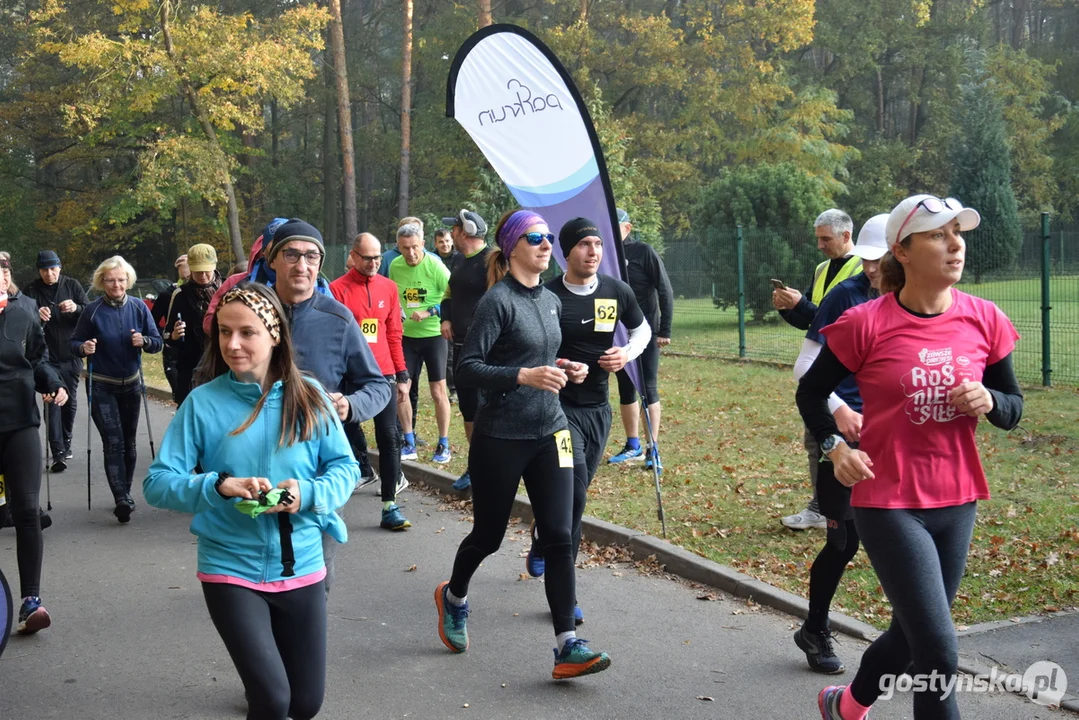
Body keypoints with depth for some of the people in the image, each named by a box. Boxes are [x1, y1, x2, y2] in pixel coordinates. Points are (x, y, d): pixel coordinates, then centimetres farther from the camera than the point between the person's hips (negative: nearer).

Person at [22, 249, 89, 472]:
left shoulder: (72, 285, 2)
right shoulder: (31, 290, -3)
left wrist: (77, 308, -23)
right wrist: (36, 315, -32)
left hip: (71, 355, 2)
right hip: (47, 356, -2)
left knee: (70, 401, 12)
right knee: (52, 402, -9)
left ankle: (66, 443, 29)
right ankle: (58, 453, -12)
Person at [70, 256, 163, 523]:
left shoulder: (138, 307, -3)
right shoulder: (93, 310, -9)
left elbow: (157, 342, 0)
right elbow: (74, 343, -3)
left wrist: (144, 341, -21)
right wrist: (84, 348, -24)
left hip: (131, 384, 3)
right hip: (102, 387, -3)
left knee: (129, 442, 12)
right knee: (113, 442, -13)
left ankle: (125, 494, 26)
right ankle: (122, 499, -17)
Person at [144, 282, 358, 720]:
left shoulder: (308, 396, -4)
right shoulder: (203, 402, -8)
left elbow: (345, 467, 0)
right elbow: (157, 483, -10)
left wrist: (308, 494, -19)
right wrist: (219, 486, -27)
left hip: (301, 567, 2)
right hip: (231, 570, -2)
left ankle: (259, 671, 46)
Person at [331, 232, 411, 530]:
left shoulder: (388, 287, 8)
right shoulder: (338, 289, -4)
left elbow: (394, 334, 11)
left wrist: (402, 376, 10)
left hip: (383, 374, 3)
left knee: (389, 437, -1)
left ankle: (390, 506, 3)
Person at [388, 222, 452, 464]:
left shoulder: (435, 266, -16)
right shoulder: (394, 266, -2)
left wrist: (429, 312, -22)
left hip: (433, 335, -4)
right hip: (406, 335, 4)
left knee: (438, 391, 2)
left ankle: (443, 445, 15)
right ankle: (409, 443, 16)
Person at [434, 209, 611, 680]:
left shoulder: (551, 302, 9)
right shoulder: (498, 301, -12)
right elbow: (467, 369, -18)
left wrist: (565, 370, 4)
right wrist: (525, 376, -29)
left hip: (549, 432, 6)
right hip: (500, 438, -5)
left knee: (559, 536, -3)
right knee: (488, 534, 10)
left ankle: (567, 648, -1)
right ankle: (453, 597, 41)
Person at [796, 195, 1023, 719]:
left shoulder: (984, 319, -2)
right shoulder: (867, 324, -13)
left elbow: (1014, 408, 8)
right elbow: (810, 393, 1)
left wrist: (989, 401, -14)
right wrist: (834, 448, -14)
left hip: (956, 502, 5)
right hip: (888, 504, -5)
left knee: (912, 634, 20)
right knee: (939, 654, -8)